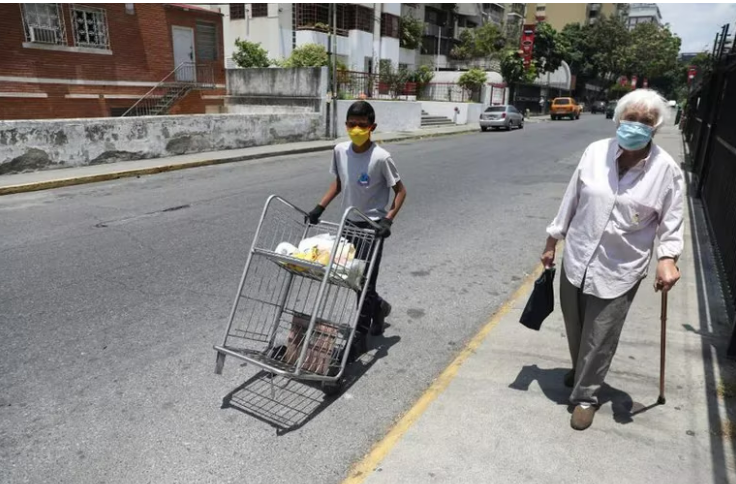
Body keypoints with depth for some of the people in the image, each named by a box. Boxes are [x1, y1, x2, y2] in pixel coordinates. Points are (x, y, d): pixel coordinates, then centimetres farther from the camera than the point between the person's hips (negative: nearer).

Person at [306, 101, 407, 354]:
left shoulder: (381, 158, -20)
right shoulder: (340, 151, -3)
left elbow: (400, 191, -11)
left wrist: (388, 219, -22)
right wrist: (320, 207, 4)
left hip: (372, 226, -6)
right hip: (349, 223, 6)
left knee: (365, 281, -1)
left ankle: (360, 336, 11)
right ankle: (378, 307, 43)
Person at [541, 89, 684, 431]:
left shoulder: (667, 170, -9)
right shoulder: (595, 152, -5)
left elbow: (671, 223, -2)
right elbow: (572, 200, 3)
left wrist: (667, 258, -19)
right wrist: (552, 241, 7)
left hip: (619, 272, -2)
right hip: (576, 259, 3)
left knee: (600, 338, 5)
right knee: (575, 328, 19)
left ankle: (585, 396, 25)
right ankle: (580, 369, 47)